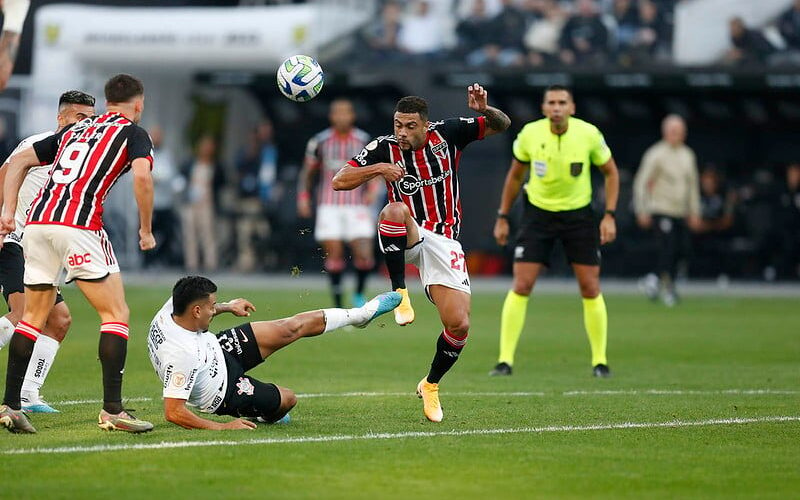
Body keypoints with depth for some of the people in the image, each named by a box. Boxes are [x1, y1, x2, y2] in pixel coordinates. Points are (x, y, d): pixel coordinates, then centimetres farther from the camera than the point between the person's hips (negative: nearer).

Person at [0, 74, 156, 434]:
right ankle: (112, 410, -7)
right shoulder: (133, 133, 10)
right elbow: (142, 176, -9)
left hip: (38, 219, 6)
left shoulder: (74, 130, 28)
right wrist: (146, 230, 1)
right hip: (79, 224, -6)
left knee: (34, 317, 17)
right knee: (116, 314, 2)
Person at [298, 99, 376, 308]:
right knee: (334, 254, -6)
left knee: (364, 255, -9)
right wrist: (303, 197, 4)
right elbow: (308, 171, 13)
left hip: (357, 206, 0)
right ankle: (338, 305, 3)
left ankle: (359, 294, 16)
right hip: (329, 206, 0)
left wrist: (372, 190, -7)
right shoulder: (319, 141, 2)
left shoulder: (364, 141, 2)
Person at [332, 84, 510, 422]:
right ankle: (399, 295, -27)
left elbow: (502, 125, 2)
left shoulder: (446, 134, -3)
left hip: (444, 241, 1)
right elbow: (339, 182, -9)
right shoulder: (384, 148, -6)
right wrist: (378, 169, -24)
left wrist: (484, 109, -20)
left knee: (458, 325, -11)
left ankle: (430, 385, 18)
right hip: (407, 239, -1)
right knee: (395, 210, -39)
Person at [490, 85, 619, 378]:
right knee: (521, 286, -9)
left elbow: (611, 172, 1)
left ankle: (600, 362, 12)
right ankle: (505, 360, -4)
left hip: (579, 214, 0)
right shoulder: (530, 134, -11)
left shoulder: (589, 134, -13)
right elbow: (515, 176, 6)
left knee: (591, 289, -2)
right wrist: (502, 217, 6)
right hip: (538, 212, 0)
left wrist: (610, 215, -7)